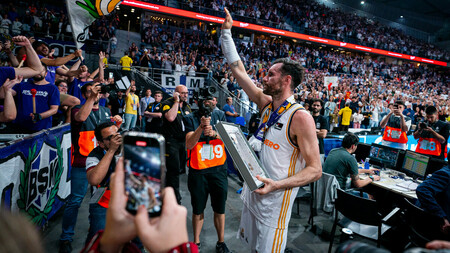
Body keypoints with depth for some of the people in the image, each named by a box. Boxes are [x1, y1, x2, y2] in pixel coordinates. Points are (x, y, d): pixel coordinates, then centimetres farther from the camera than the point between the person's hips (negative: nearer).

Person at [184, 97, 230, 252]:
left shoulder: (220, 115, 6)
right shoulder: (190, 119, -2)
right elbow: (189, 144, -12)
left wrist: (214, 133, -25)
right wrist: (201, 127, -26)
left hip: (219, 169, 2)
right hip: (198, 171, -1)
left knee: (220, 209, 12)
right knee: (198, 209, 13)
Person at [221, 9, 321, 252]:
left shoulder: (300, 117, -21)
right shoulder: (266, 104, 0)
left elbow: (315, 170, -18)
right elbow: (238, 69, 5)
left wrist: (276, 185, -29)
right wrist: (226, 32, 7)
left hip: (274, 203, -7)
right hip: (252, 195, 7)